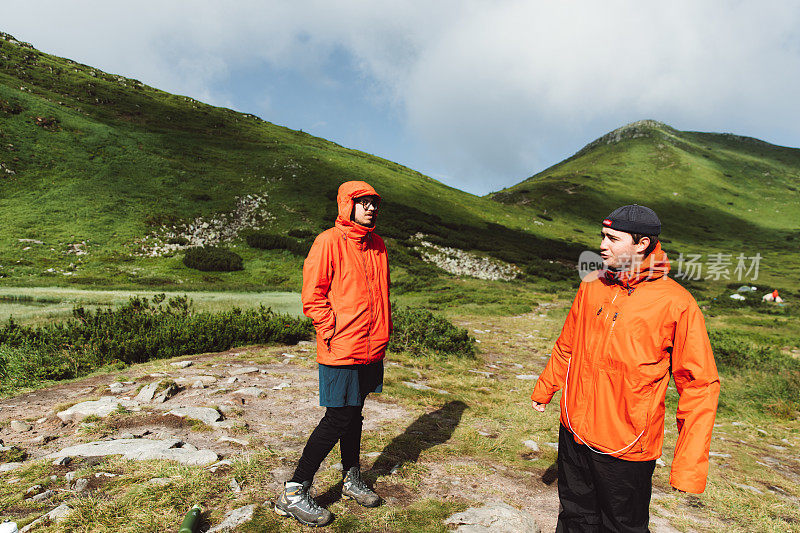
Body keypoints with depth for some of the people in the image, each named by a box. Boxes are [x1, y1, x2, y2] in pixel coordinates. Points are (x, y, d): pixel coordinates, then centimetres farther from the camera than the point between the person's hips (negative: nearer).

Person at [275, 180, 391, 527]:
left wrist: (383, 331, 13)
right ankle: (293, 493, 14)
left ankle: (352, 480, 36)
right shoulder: (328, 242, -10)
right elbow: (312, 296, -11)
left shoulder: (377, 245, 12)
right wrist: (334, 330, -16)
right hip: (341, 350, -7)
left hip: (372, 349, 7)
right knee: (338, 420, -2)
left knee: (354, 414, 19)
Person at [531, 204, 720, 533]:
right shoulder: (591, 286, 0)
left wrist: (689, 465, -15)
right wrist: (544, 389, 21)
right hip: (573, 432, 4)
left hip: (626, 449, -4)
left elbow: (700, 386, -12)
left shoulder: (676, 304, -14)